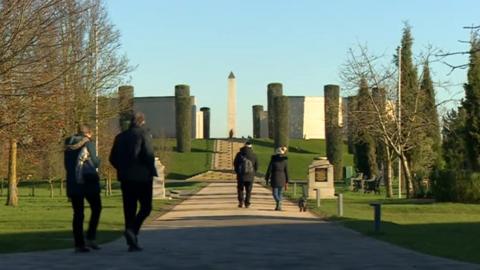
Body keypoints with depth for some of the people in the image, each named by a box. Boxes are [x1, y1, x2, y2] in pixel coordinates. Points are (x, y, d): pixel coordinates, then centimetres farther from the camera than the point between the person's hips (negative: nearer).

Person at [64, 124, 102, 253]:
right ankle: (90, 238, -1)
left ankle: (79, 244, 1)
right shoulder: (89, 143, -3)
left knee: (78, 213, 6)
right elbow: (95, 162, -4)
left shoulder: (69, 144, 11)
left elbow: (66, 165, 14)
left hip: (73, 183, 4)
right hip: (88, 181, -4)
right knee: (96, 208, 11)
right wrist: (97, 159, 16)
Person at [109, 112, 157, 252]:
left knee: (129, 209, 8)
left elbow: (113, 159, 9)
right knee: (145, 207, 6)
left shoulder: (120, 137, 10)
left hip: (125, 178, 5)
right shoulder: (144, 135, -7)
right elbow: (148, 155, -18)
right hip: (142, 177, -5)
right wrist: (152, 171, -3)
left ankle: (132, 242, 8)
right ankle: (132, 230, -15)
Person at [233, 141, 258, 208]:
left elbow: (235, 164, 1)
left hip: (241, 175, 0)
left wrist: (238, 172, 15)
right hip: (250, 176, 0)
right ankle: (247, 203, 8)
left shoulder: (239, 154, -3)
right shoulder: (253, 155, -2)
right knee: (248, 190, 10)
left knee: (240, 189, 12)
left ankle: (241, 201, -2)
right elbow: (256, 165, 2)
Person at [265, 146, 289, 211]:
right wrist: (286, 182, 6)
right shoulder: (285, 160, 0)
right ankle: (279, 206, 11)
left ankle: (278, 201, -24)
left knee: (275, 193, 5)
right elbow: (286, 171, 0)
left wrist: (267, 179, 5)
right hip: (282, 179, 2)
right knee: (280, 193, 16)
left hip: (274, 178, -2)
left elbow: (269, 170, -4)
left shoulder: (273, 159, -5)